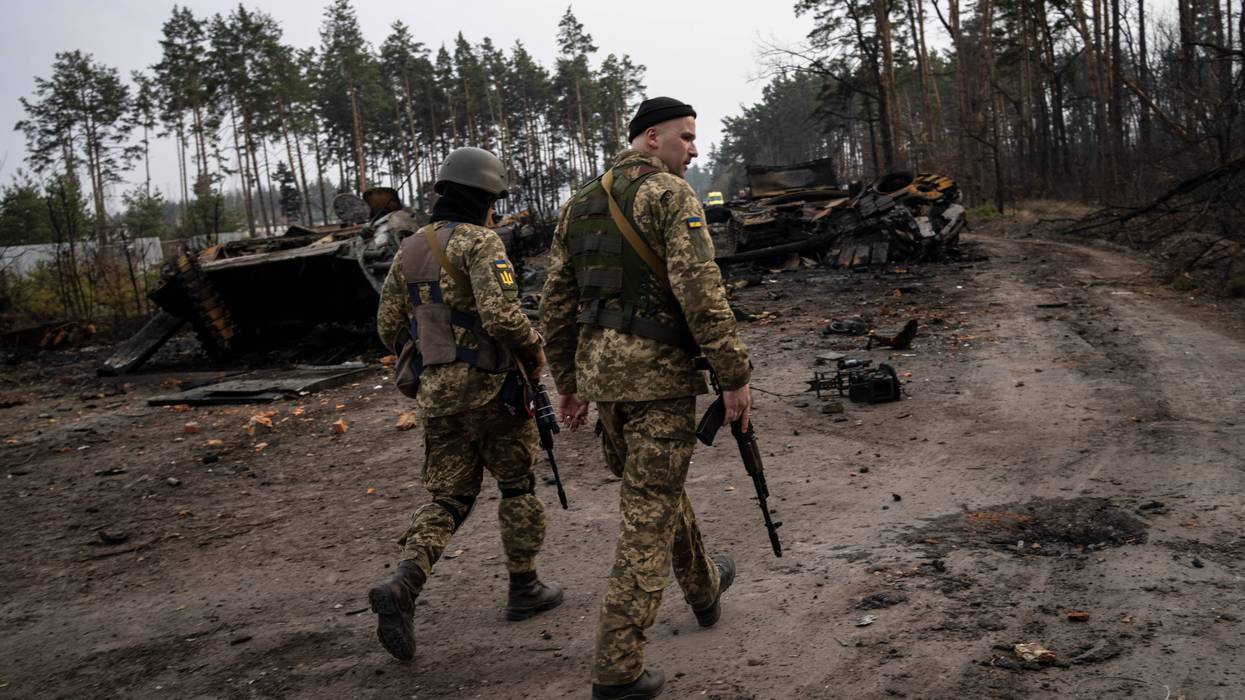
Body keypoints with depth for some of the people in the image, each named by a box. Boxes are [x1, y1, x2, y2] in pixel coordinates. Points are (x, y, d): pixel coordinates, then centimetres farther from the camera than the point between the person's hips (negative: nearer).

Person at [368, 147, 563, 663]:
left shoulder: (409, 250, 11)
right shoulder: (480, 243, -12)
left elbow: (389, 327, 12)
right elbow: (502, 315, -24)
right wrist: (534, 348, -5)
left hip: (435, 392, 6)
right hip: (489, 387, -6)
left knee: (447, 497, 11)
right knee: (518, 485, 13)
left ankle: (402, 586, -9)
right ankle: (524, 588, 23)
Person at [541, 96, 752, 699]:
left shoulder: (579, 205, 13)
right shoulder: (671, 194, -10)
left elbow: (557, 303, 13)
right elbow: (700, 292, -20)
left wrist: (568, 384, 19)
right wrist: (735, 376, -14)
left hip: (599, 366, 8)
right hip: (660, 371, -8)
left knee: (655, 485, 25)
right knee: (649, 514, -3)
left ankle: (703, 587, 47)